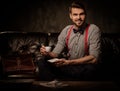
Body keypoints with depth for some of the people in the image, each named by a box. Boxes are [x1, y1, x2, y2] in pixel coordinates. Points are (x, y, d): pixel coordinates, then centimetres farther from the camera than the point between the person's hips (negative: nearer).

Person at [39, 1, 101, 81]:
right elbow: (55, 53, 2)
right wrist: (48, 54, -23)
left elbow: (94, 58, -23)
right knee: (45, 62, -18)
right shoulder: (66, 31, 0)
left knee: (90, 68, -38)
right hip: (69, 66, 4)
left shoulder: (93, 30, -15)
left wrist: (68, 62, -31)